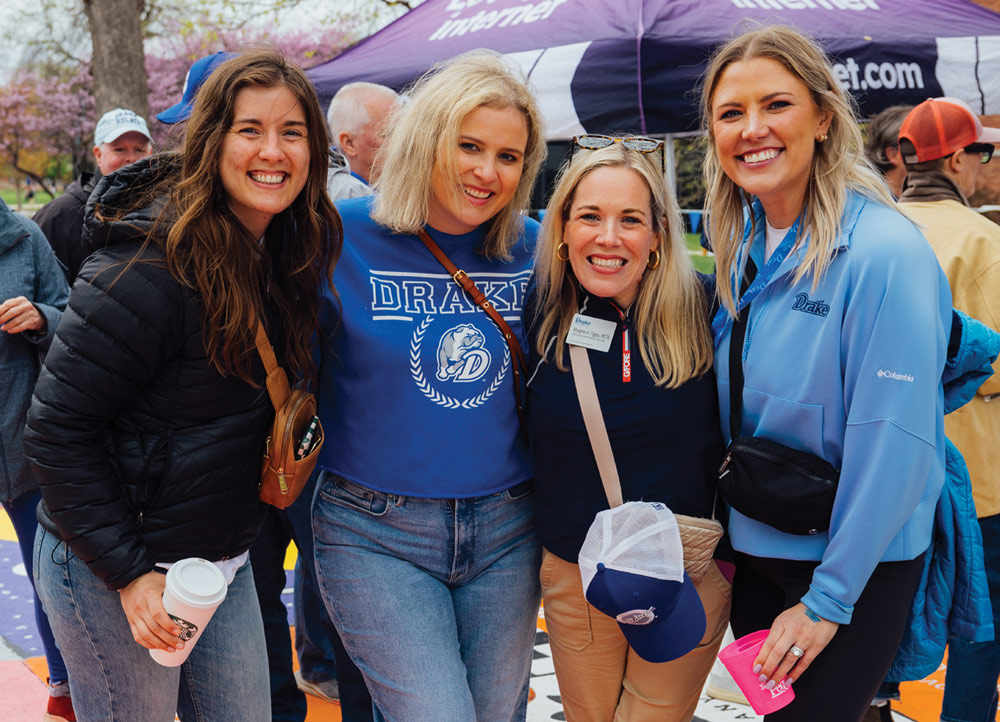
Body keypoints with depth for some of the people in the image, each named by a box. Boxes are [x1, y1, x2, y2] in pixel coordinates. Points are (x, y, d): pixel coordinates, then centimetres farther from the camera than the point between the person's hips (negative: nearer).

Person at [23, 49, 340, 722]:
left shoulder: (288, 250, 0)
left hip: (226, 560, 7)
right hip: (105, 568, -7)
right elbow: (57, 428, -20)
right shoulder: (152, 266, -24)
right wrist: (130, 571, -19)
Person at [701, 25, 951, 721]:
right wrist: (721, 533, 10)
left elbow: (892, 440, -21)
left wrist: (829, 598, -17)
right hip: (752, 550, 7)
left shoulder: (887, 251, -20)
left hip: (857, 563, -6)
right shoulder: (745, 248, 2)